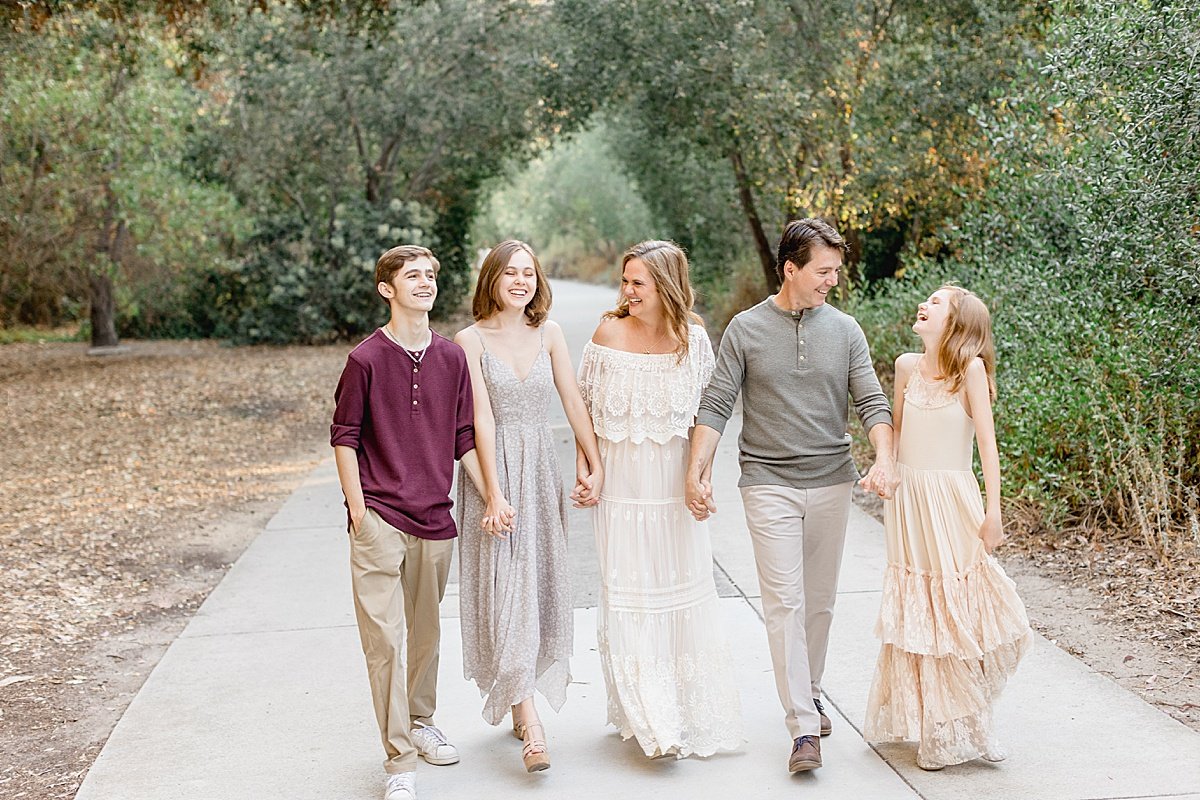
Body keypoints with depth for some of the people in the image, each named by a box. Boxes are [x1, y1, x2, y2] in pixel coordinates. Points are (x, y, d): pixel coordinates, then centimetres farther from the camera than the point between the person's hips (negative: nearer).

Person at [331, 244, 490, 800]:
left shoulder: (452, 358, 7)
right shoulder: (367, 359, -5)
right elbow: (344, 436, -1)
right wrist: (359, 511, -6)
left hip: (434, 520, 4)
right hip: (380, 520, -4)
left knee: (425, 633, 17)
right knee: (386, 639, -6)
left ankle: (420, 722, 38)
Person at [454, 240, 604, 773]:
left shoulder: (549, 333, 7)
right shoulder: (471, 339, -5)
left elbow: (573, 402, 5)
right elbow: (482, 420, -12)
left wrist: (595, 466, -1)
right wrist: (496, 494, -17)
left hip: (541, 469, 5)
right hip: (494, 470, -4)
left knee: (541, 584, 8)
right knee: (507, 586, -7)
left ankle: (520, 698, 24)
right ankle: (528, 718, -10)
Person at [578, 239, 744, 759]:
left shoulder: (693, 338, -5)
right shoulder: (609, 334, -7)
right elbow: (586, 408, 2)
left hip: (675, 484, 1)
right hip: (622, 484, -1)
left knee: (682, 589, 10)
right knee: (630, 593, 1)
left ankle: (693, 713, 25)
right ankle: (649, 719, 10)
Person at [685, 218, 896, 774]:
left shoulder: (844, 330, 5)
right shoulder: (746, 329, -1)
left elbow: (871, 402, 1)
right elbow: (715, 406, -2)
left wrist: (883, 458, -17)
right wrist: (697, 470, -14)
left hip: (832, 482, 3)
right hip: (769, 483, -3)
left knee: (819, 601, 12)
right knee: (785, 602, -8)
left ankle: (809, 693, 32)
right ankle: (804, 728, -8)